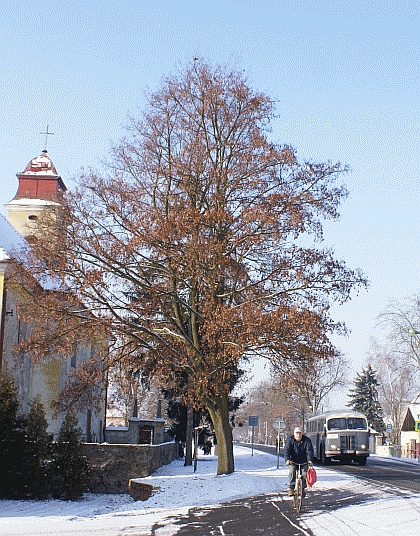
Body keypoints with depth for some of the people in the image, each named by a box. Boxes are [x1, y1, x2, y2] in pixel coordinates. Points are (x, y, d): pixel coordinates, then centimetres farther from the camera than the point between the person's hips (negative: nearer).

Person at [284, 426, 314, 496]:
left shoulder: (306, 440, -7)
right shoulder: (290, 439, -7)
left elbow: (309, 451, -15)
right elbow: (287, 450, -16)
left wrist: (310, 460, -32)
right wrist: (287, 460, -33)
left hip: (303, 461, 1)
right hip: (293, 461, 0)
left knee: (304, 473, -13)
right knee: (292, 472, -21)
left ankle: (303, 488, 10)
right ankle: (291, 488, -12)